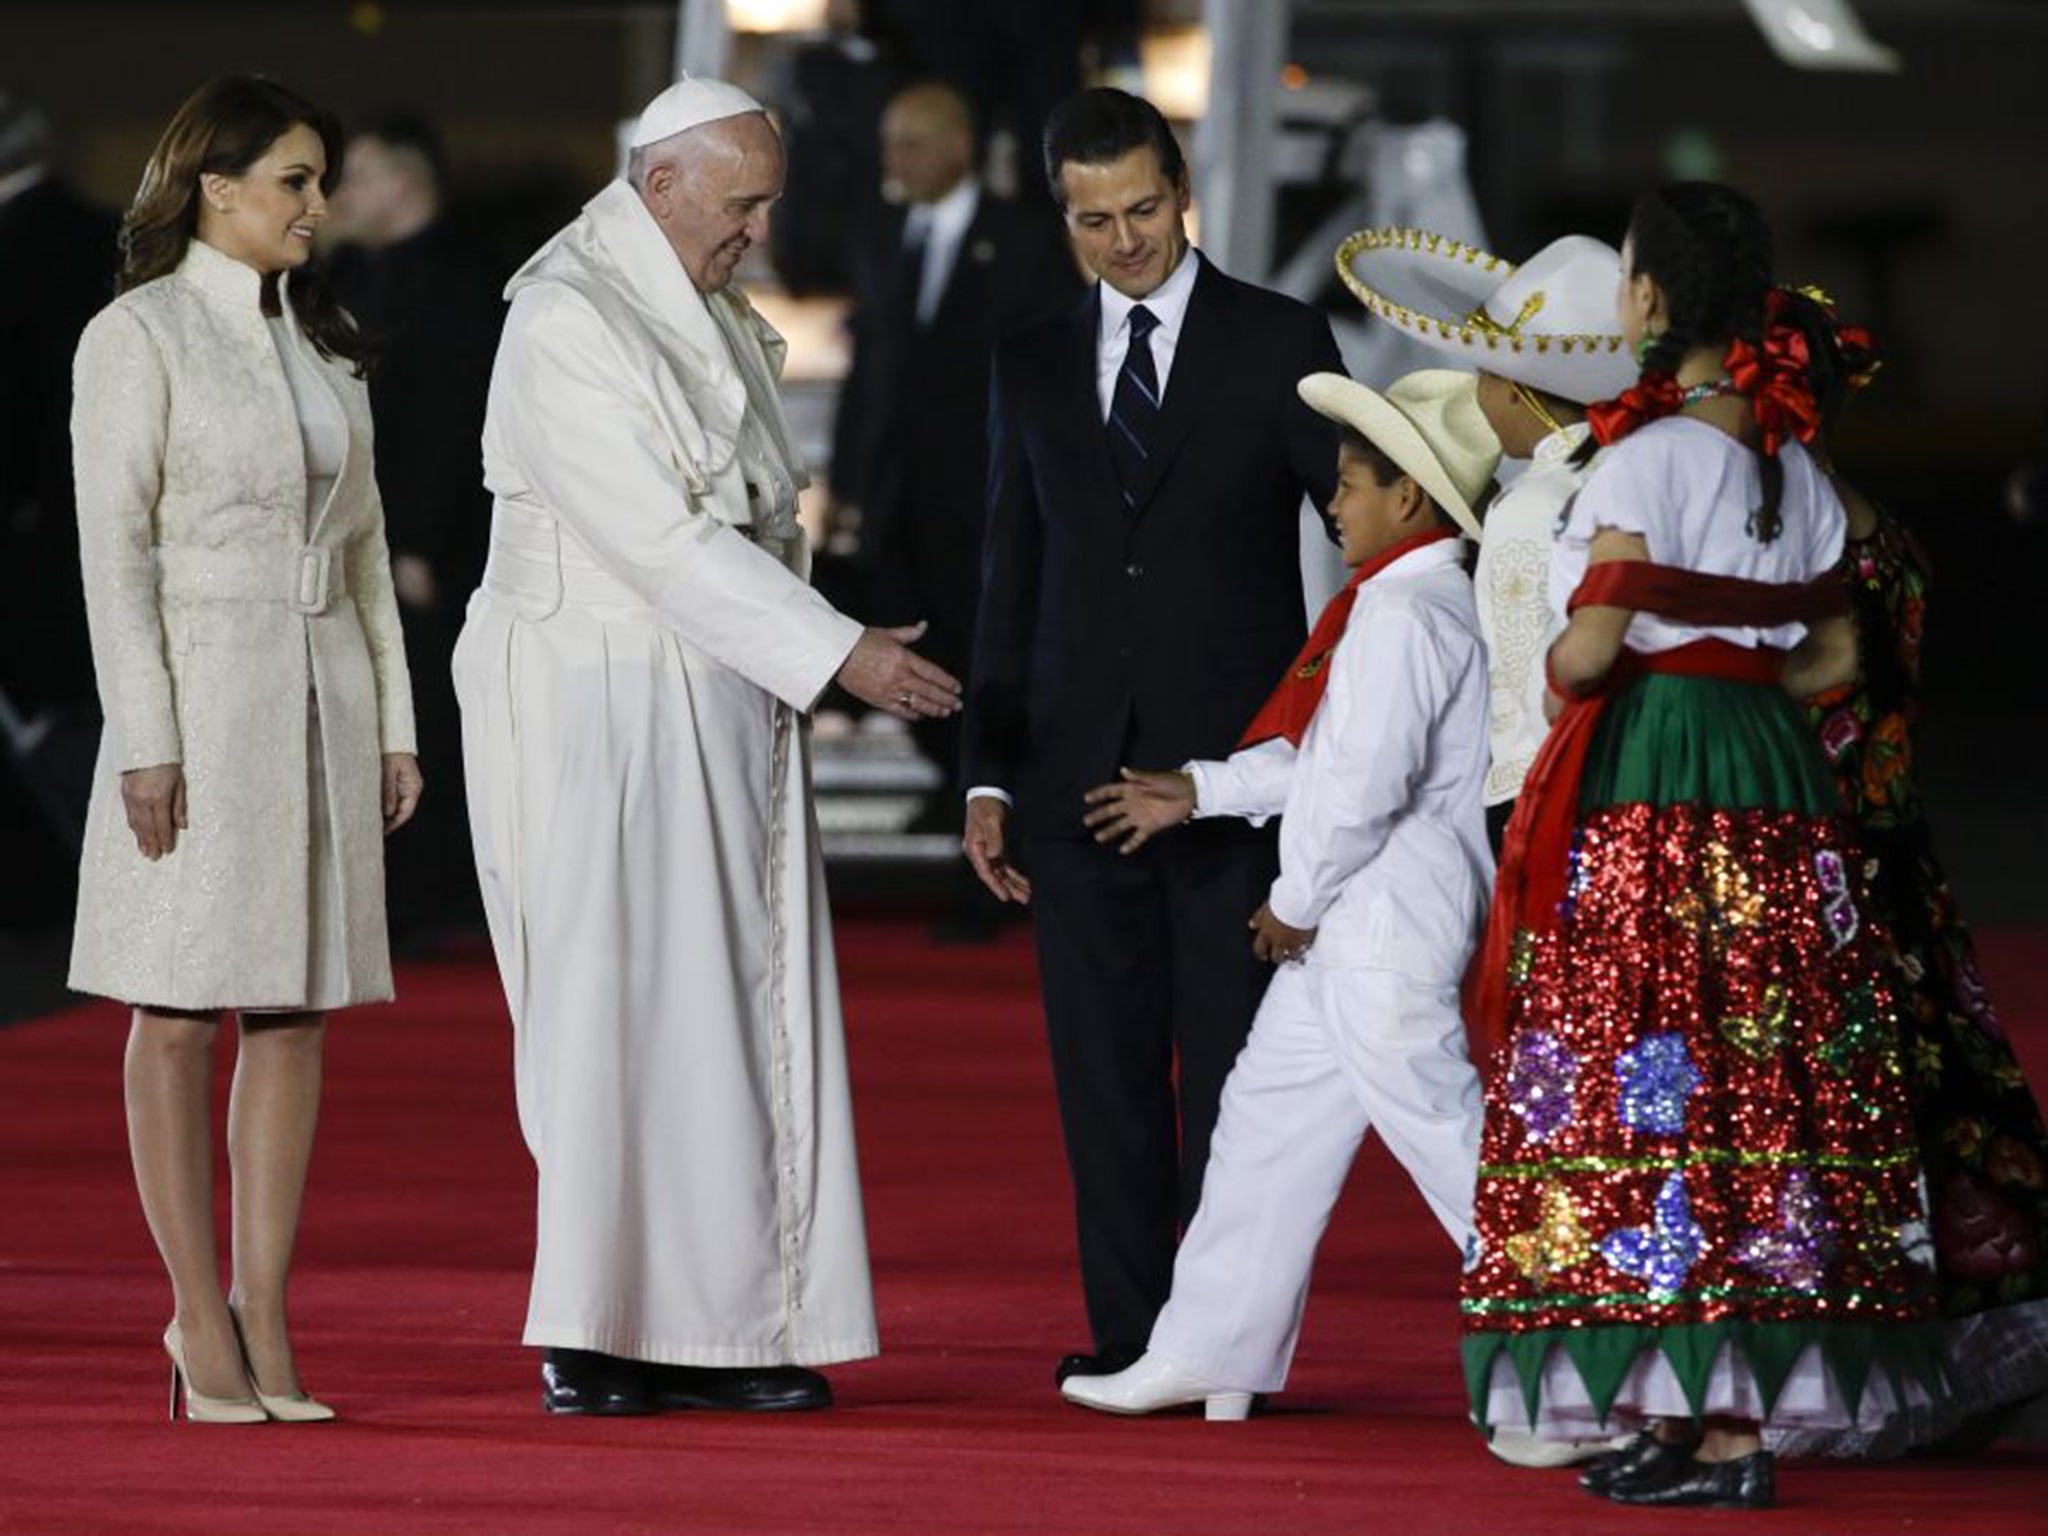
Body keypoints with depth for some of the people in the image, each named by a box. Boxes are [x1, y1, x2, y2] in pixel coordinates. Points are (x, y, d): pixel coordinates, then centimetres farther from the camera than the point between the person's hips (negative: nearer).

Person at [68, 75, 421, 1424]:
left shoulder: (323, 343, 13)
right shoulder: (138, 337, -5)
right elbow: (115, 544, -10)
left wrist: (393, 725, 11)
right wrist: (145, 739, -16)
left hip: (324, 691, 6)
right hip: (198, 691, -6)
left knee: (297, 1010, 3)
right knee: (183, 1013, -2)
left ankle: (265, 1319, 6)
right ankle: (202, 1324, 2)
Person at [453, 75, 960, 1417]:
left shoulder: (716, 321, 13)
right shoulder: (567, 323, -15)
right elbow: (660, 540, -20)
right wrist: (839, 654, -21)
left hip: (723, 706, 8)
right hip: (609, 711, -8)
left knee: (735, 1013, 5)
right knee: (619, 1005, -8)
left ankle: (710, 1327, 6)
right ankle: (591, 1342, -5)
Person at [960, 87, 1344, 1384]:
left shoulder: (1280, 343, 2)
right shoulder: (1035, 367, 12)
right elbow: (1013, 582, 13)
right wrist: (990, 776, 8)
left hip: (1233, 762, -3)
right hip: (1083, 772, 3)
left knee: (1231, 1071, -3)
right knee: (1106, 1072, 3)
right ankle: (1129, 1336, 7)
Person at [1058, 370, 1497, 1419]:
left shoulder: (1404, 609, -18)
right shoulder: (1419, 602, 15)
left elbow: (1364, 780, -24)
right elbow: (1316, 752, 20)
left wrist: (1297, 901, -13)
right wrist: (1199, 792, 22)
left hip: (1390, 925, -11)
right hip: (1346, 931, 11)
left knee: (1441, 1129, -8)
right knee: (1269, 1116, 15)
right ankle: (1205, 1354, 21)